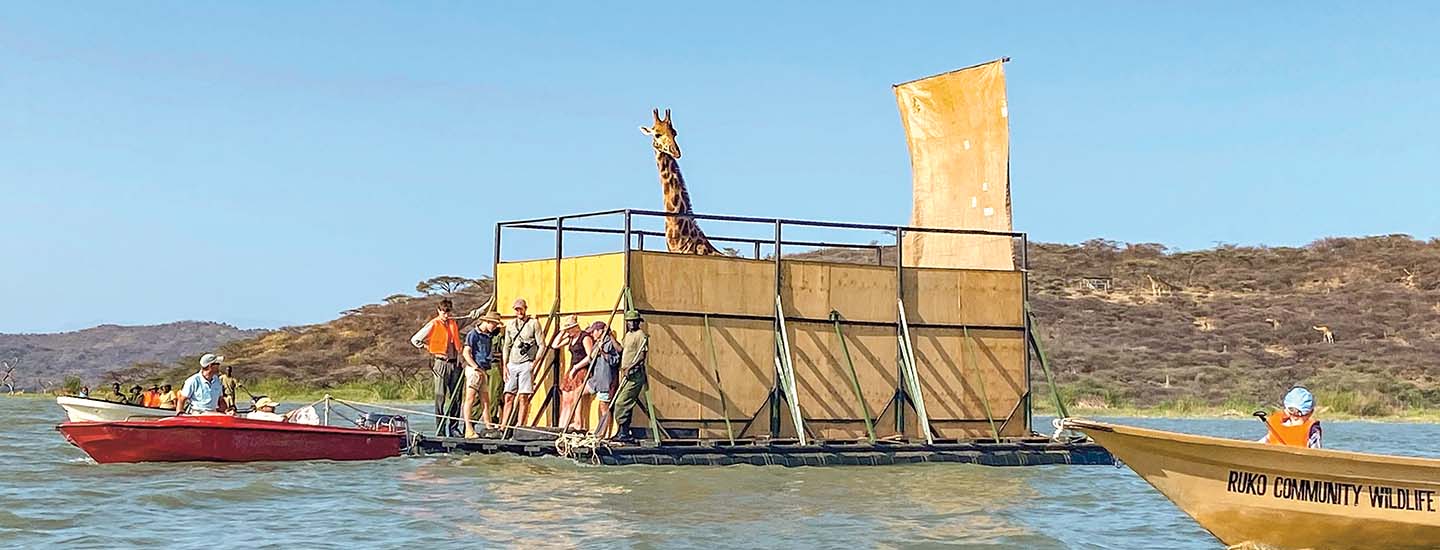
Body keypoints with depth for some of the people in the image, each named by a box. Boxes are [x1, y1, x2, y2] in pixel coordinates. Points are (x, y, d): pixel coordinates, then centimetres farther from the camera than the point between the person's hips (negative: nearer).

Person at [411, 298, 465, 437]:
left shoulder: (453, 323, 14)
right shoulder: (433, 325, -2)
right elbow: (415, 340, -1)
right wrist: (431, 350, 1)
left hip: (455, 363, 6)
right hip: (441, 363, -6)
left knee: (456, 397, 4)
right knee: (440, 398, -5)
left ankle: (453, 428, 9)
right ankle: (440, 430, -5)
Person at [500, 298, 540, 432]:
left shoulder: (533, 323, 1)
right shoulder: (511, 325, 15)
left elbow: (541, 346, -1)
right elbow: (506, 347, 17)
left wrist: (534, 363, -10)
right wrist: (505, 366, 7)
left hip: (526, 364, -4)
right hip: (512, 364, 4)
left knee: (523, 397, -6)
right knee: (508, 396, 1)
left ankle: (519, 426, -5)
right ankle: (503, 425, 0)